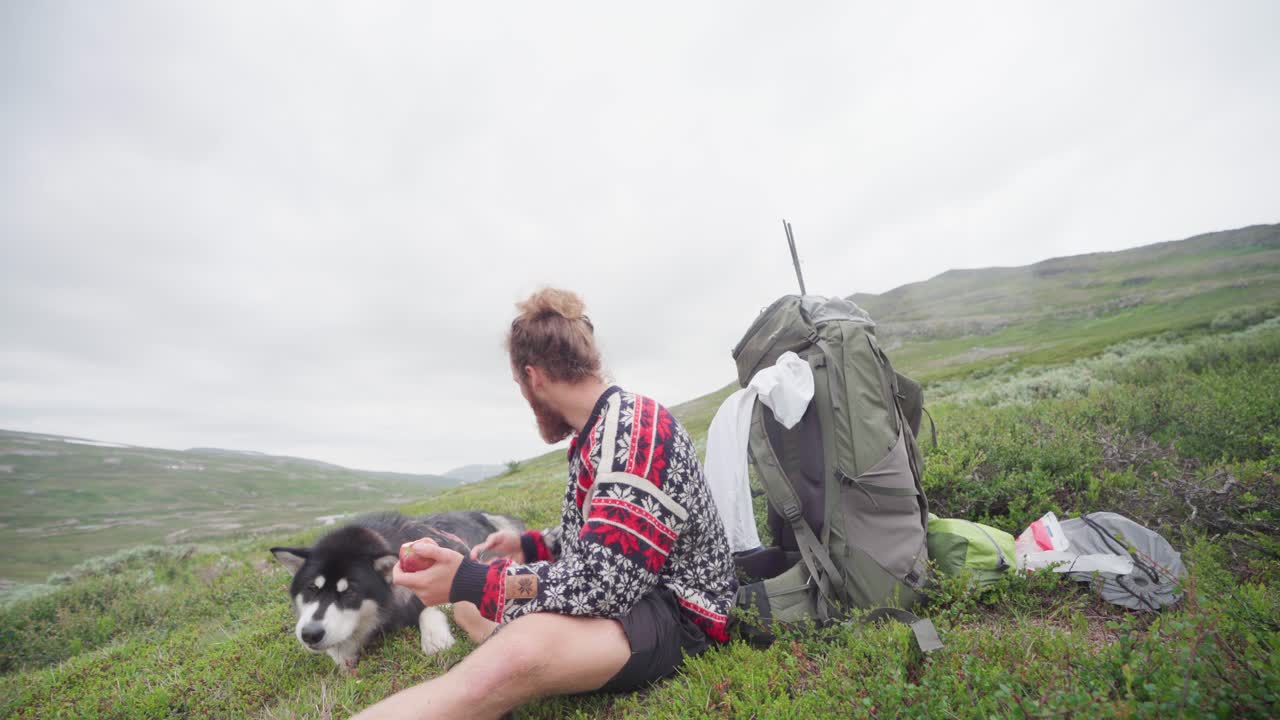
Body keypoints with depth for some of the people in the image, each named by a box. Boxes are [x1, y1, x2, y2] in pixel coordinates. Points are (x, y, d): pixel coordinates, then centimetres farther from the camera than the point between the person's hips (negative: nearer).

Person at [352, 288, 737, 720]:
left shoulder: (637, 431, -22)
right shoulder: (596, 431, 9)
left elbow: (606, 583, -28)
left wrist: (469, 581, -26)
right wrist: (530, 546, 22)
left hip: (671, 611, -11)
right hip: (620, 589, 11)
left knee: (521, 652, -39)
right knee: (467, 604, 18)